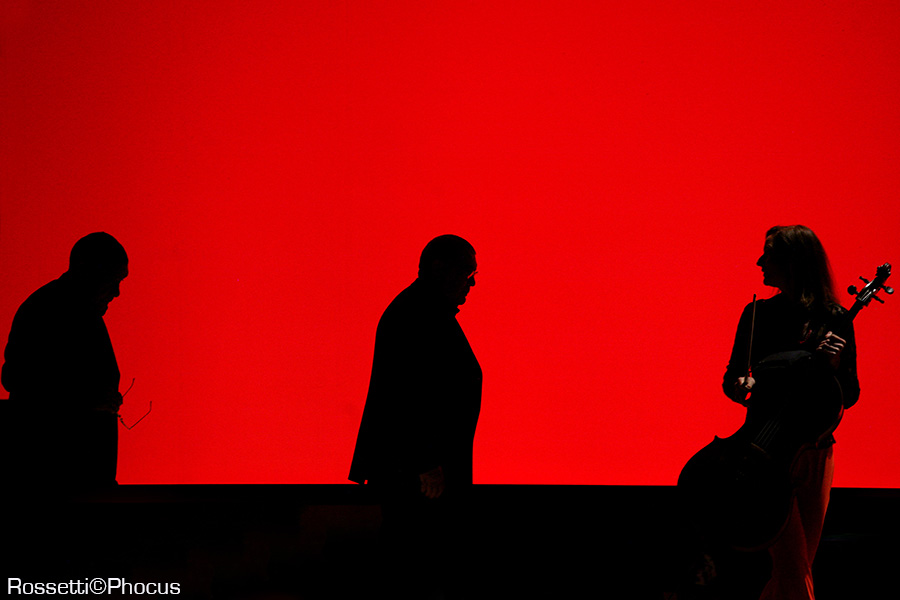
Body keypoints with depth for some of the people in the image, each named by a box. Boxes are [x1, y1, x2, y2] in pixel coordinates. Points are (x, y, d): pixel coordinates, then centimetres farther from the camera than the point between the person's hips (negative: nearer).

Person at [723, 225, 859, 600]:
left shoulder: (833, 321, -2)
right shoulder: (758, 315, 2)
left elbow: (848, 397, 0)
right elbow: (732, 379, 10)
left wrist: (834, 367, -20)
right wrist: (741, 384, -13)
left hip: (815, 456, 1)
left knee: (797, 566, 11)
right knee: (793, 568, -12)